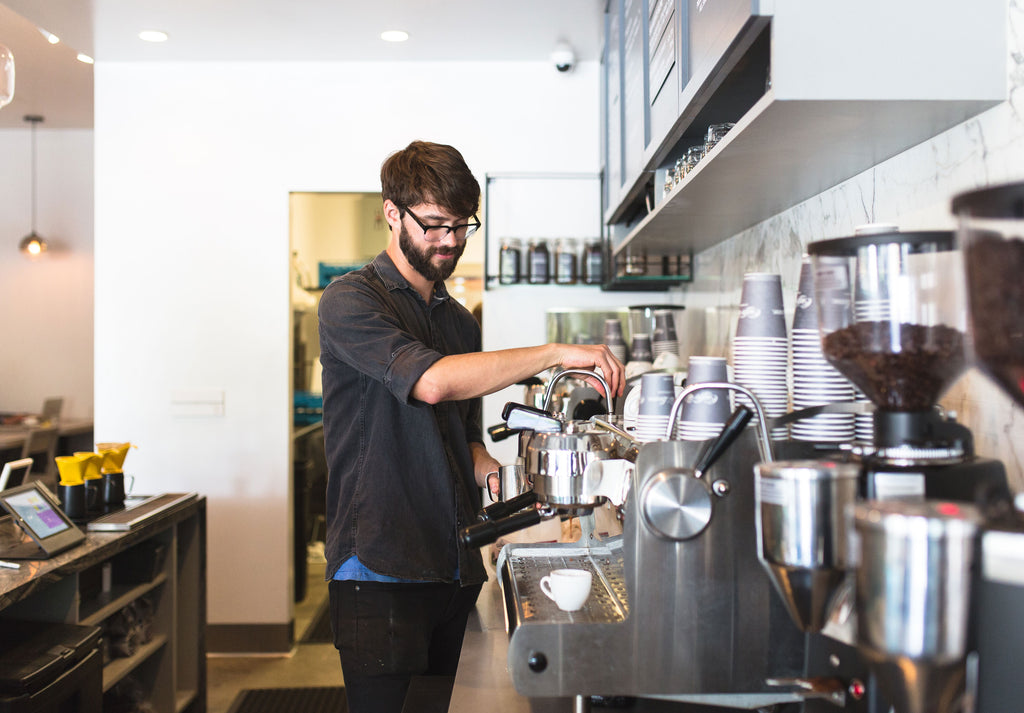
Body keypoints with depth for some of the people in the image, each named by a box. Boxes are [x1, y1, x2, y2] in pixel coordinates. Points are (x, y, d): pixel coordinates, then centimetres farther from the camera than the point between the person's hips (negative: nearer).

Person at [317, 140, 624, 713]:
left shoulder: (460, 320, 17)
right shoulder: (351, 301, -7)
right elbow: (430, 381, -25)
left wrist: (490, 472, 0)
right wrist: (555, 354, -24)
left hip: (456, 569, 7)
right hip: (381, 569, -6)